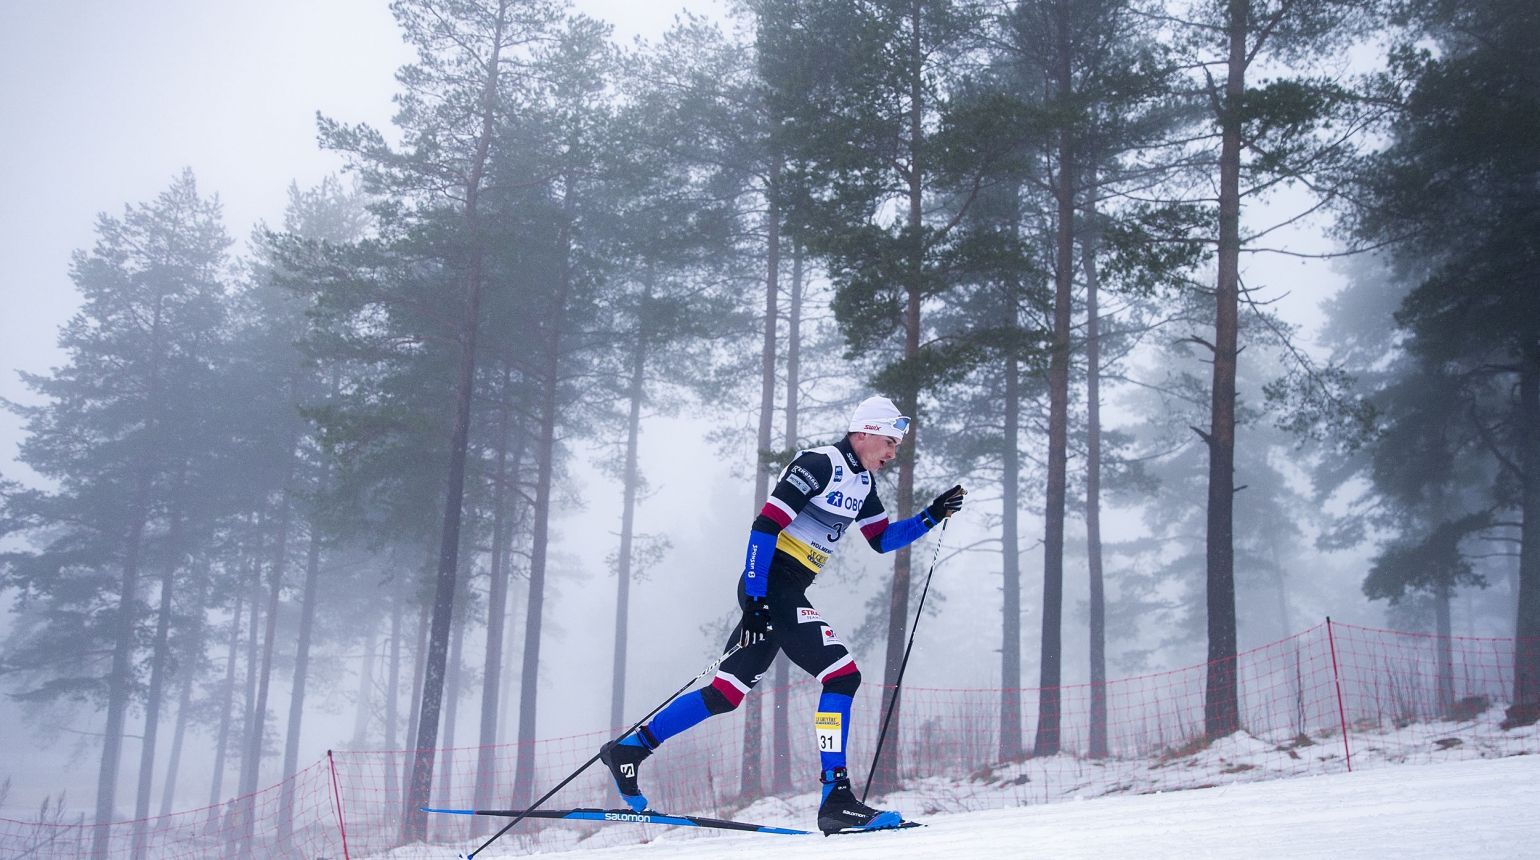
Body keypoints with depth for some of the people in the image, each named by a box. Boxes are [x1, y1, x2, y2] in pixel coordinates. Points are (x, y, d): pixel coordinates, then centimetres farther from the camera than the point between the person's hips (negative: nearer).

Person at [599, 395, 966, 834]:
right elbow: (765, 525, -18)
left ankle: (629, 749, 18)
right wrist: (753, 595, -22)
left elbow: (883, 539, 25)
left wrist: (931, 517, 13)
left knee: (727, 692, 11)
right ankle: (836, 798, -11)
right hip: (770, 587, -10)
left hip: (787, 595, 10)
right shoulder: (819, 464, -13)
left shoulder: (861, 482, 16)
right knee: (843, 675, -14)